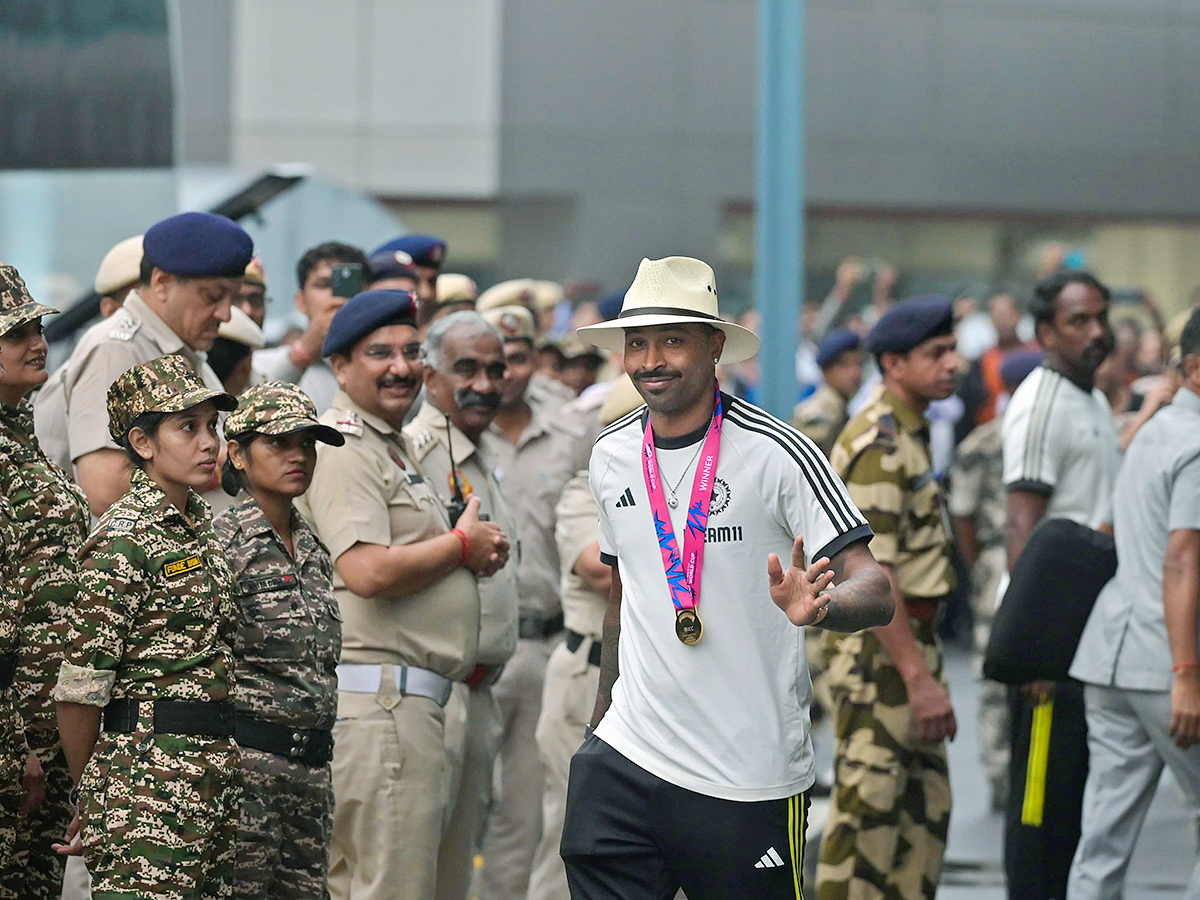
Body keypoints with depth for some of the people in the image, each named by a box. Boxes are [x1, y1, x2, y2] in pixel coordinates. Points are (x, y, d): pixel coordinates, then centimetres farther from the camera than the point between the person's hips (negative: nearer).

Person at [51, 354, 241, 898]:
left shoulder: (200, 527, 15)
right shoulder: (123, 542, -11)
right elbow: (80, 687, -11)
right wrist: (91, 799, -1)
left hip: (217, 767, 8)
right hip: (149, 774, -8)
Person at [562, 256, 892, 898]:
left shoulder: (776, 453, -9)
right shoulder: (611, 457, 9)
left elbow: (873, 590, -13)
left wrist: (818, 605, -34)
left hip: (750, 782, -5)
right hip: (626, 760, 5)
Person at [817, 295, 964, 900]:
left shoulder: (911, 432, 15)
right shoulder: (876, 445, -18)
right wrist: (917, 676, -25)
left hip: (911, 638, 10)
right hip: (876, 646, -10)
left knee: (926, 805, 14)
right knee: (869, 805, -7)